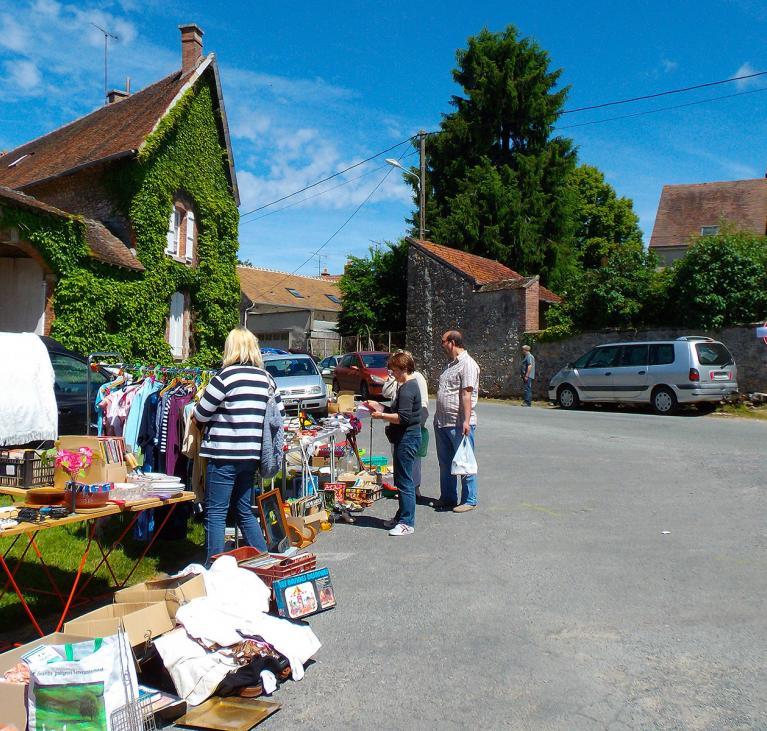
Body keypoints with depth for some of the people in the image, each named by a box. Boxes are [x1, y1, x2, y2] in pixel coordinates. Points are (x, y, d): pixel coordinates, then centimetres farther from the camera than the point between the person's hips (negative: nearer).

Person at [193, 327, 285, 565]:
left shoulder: (227, 375, -12)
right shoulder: (266, 378, 7)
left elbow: (200, 415, -7)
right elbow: (279, 412, 15)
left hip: (224, 455, -7)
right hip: (251, 454, 7)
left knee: (215, 513, 2)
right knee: (245, 512, 18)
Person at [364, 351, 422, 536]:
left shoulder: (407, 389, -18)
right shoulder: (408, 385, 15)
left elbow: (403, 417, -24)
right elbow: (395, 410, 21)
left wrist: (381, 415, -17)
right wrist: (377, 406, 14)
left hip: (407, 438, -11)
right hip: (406, 437, 11)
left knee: (404, 481, -5)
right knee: (401, 480, 17)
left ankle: (407, 523, 1)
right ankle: (402, 516, 27)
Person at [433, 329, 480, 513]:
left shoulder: (467, 364, -13)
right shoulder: (451, 364, 17)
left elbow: (467, 394, -21)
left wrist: (466, 420, -25)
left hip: (459, 424, -10)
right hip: (442, 422, 10)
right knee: (445, 463, 15)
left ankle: (469, 500, 9)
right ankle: (447, 497, 26)